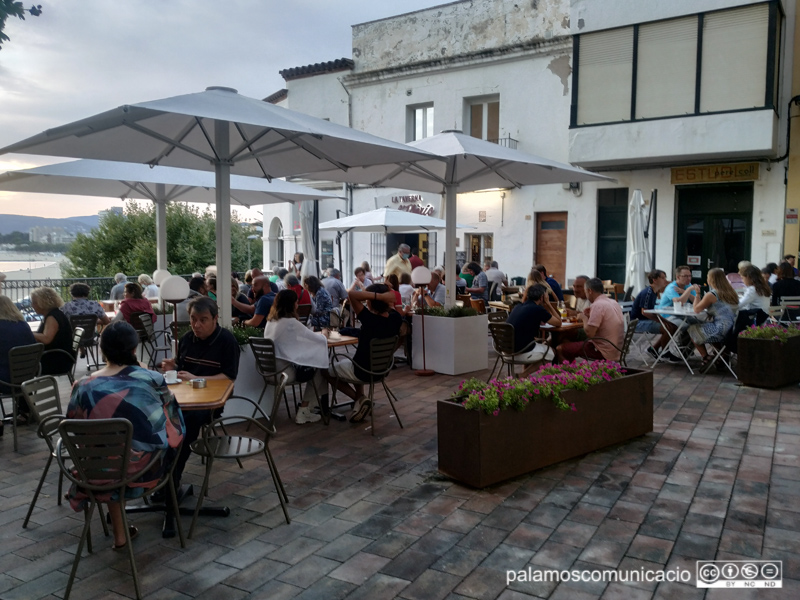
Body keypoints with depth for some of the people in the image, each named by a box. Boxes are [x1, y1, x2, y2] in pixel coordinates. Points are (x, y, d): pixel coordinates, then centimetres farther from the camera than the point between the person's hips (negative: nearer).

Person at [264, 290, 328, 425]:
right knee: (318, 371, 13)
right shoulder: (290, 322, -16)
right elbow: (318, 339, -9)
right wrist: (323, 335, 14)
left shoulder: (270, 321, 6)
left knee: (311, 368, 21)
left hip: (270, 370, 8)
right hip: (284, 372, -7)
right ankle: (303, 413, 12)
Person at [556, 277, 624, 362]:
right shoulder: (614, 303, 10)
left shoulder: (597, 305, -18)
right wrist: (590, 317, 12)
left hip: (604, 353, -10)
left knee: (560, 349, -4)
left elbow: (589, 333, -22)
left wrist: (584, 318, -5)